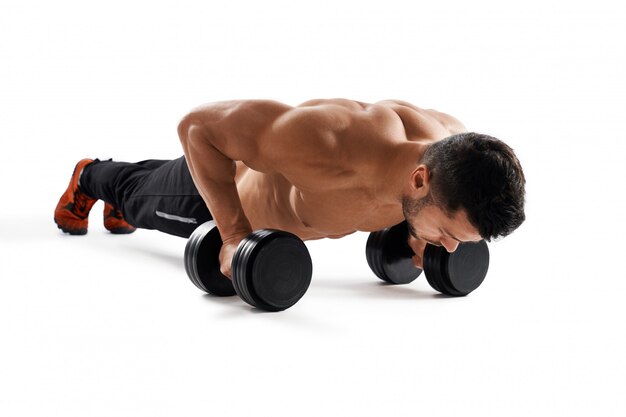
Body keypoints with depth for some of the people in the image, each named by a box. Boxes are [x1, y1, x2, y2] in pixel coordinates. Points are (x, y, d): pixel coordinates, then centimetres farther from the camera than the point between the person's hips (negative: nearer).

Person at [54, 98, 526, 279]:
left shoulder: (452, 144, -34)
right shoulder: (320, 147, -53)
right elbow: (197, 125, -38)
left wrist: (415, 228, -15)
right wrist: (235, 234, -40)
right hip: (225, 176, -5)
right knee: (145, 202, 31)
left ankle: (119, 203, 71)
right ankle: (91, 177, 66)